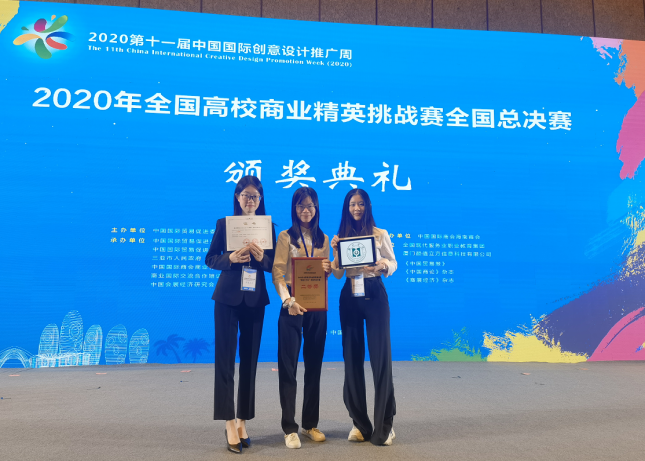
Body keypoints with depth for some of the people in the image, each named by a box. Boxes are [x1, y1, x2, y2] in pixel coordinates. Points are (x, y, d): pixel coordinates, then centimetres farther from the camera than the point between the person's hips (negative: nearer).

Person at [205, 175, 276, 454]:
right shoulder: (224, 224, 3)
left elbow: (274, 265, 5)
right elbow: (210, 259, 0)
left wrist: (261, 257, -16)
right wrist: (231, 258, -18)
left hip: (255, 298, 2)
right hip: (228, 297, -1)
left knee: (250, 359, 7)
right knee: (225, 358, -2)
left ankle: (243, 421, 20)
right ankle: (229, 423, 8)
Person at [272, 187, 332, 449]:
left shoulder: (323, 239, 12)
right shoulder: (286, 237, 0)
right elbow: (277, 273, -8)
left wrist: (328, 269, -8)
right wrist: (288, 300, -22)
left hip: (317, 306, 4)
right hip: (293, 305, -4)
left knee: (314, 366, 10)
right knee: (288, 367, -1)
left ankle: (310, 423, 22)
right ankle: (289, 428, 8)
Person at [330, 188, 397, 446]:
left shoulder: (381, 234, 3)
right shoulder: (341, 237, 9)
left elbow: (393, 263, 6)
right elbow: (338, 274, 6)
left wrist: (384, 267, -16)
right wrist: (335, 252, -9)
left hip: (375, 295, -2)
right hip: (349, 297, 3)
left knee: (380, 357, -3)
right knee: (352, 359, 6)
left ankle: (384, 425, 10)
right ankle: (360, 423, 19)